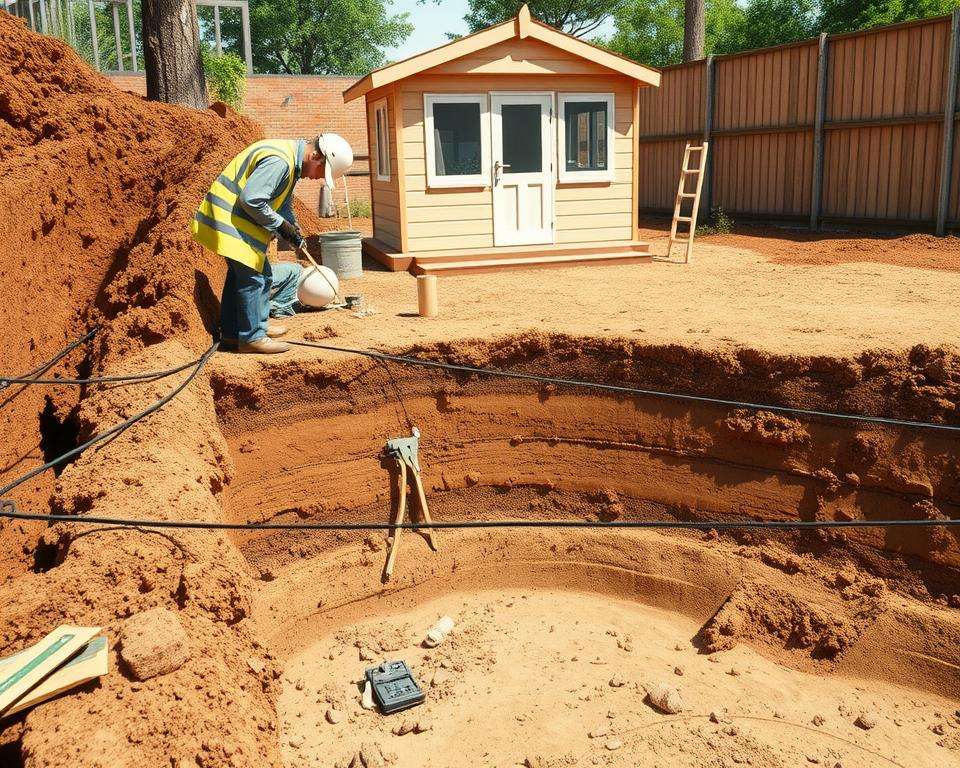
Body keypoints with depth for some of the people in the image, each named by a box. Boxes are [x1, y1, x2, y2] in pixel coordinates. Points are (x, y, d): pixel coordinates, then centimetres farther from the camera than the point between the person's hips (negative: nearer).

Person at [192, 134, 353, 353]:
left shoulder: (291, 162, 11)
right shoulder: (278, 161, -25)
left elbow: (283, 203, 21)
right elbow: (251, 199, -29)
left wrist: (294, 230, 7)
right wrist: (280, 224, -18)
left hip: (234, 219, 11)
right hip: (229, 219, -11)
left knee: (240, 273, 17)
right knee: (252, 276, -6)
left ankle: (232, 333, 26)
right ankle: (252, 337, 3)